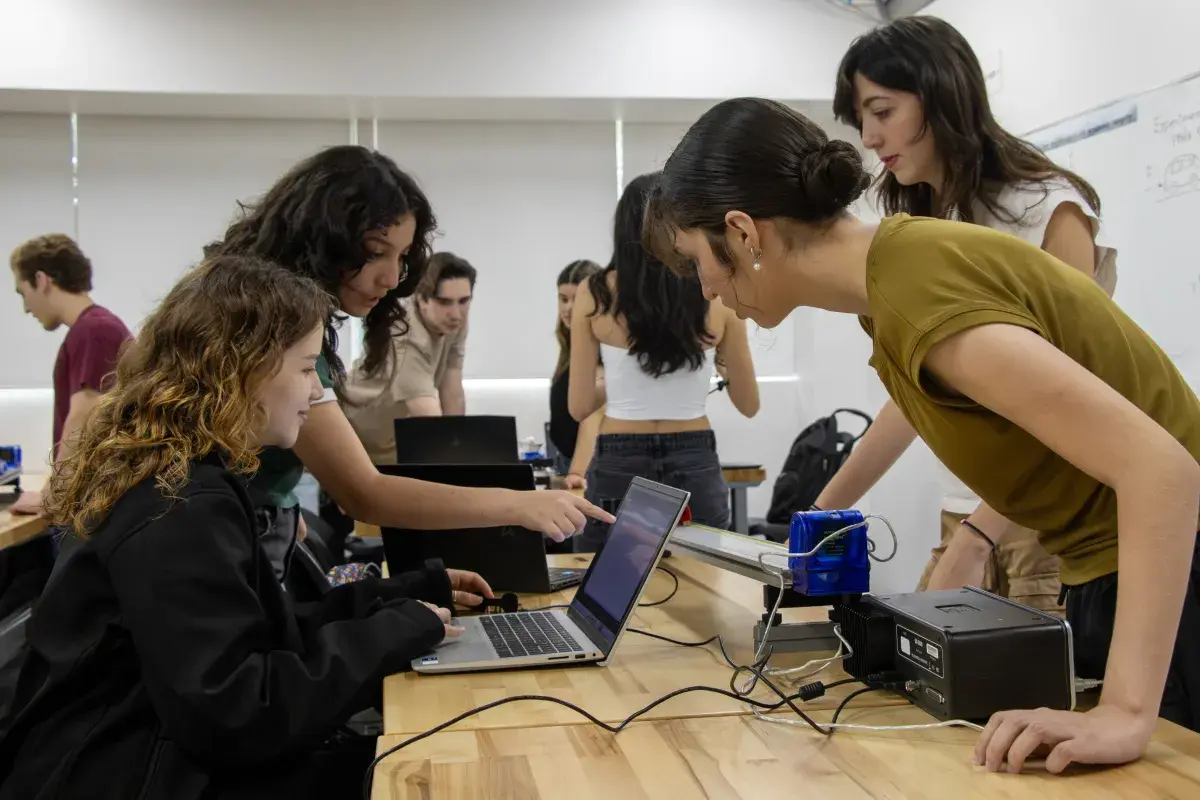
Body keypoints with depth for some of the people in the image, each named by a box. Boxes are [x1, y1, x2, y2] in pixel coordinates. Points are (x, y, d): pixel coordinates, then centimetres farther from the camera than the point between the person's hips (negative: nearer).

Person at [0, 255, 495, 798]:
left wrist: (418, 591, 9)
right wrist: (399, 631, -17)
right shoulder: (181, 506, -22)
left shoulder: (173, 475, 9)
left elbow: (267, 629, 12)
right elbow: (231, 714, -26)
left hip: (162, 753, 9)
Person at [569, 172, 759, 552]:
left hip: (619, 468, -1)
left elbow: (580, 406, -1)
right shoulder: (718, 296, -4)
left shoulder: (596, 294, -5)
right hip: (694, 468, 1)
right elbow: (748, 404, 6)